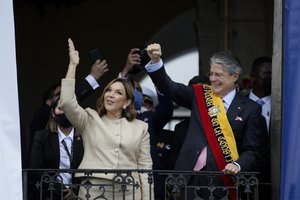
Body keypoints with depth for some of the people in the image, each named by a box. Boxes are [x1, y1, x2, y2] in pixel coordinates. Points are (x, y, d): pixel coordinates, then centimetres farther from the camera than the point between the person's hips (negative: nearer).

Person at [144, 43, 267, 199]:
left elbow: (252, 151, 0)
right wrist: (155, 61, -12)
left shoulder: (250, 109, 2)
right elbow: (168, 87, 4)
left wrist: (238, 165, -19)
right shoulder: (199, 95, 11)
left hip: (220, 181, -3)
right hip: (188, 179, 3)